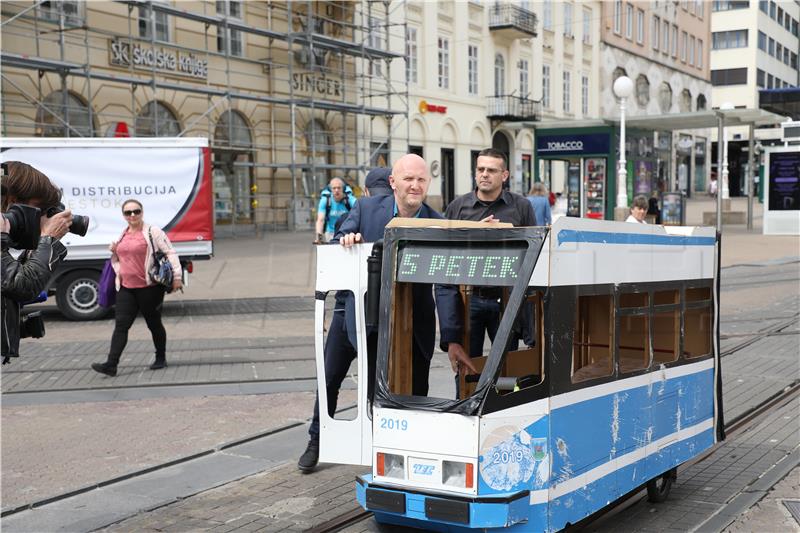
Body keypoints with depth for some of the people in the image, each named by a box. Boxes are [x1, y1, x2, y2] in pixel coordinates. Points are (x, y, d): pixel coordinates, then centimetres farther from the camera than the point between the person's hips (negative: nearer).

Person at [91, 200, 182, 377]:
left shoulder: (153, 232, -6)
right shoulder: (122, 235, 14)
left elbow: (170, 253, -9)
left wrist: (176, 277, -16)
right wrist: (114, 251, 7)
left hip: (149, 287, -5)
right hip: (126, 288, 6)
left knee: (154, 323, 8)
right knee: (120, 325, -3)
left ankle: (161, 358, 24)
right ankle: (111, 365, -8)